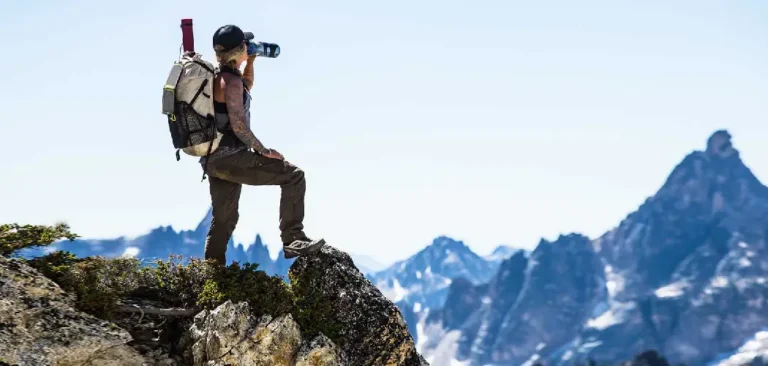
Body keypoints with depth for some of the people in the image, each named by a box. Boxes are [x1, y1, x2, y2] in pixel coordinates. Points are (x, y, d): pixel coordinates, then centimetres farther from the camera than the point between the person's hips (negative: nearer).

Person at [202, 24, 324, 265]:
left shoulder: (214, 76, 15)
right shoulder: (231, 80, -14)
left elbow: (246, 87, 36)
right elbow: (238, 125, -20)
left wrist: (250, 61, 27)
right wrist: (264, 151, -13)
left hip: (214, 160, 10)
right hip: (230, 157, -10)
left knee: (224, 219, 18)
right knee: (293, 176, -8)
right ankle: (293, 241, -14)